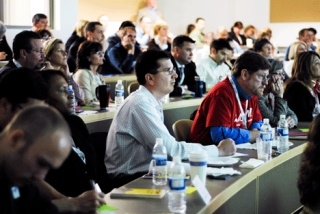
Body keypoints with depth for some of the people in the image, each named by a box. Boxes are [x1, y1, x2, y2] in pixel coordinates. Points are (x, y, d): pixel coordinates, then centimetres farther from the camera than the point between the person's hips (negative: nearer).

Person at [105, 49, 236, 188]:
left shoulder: (149, 101, 9)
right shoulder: (140, 104, -19)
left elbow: (166, 146, 5)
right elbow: (171, 149, -20)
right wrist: (218, 150, -12)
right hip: (130, 180, -8)